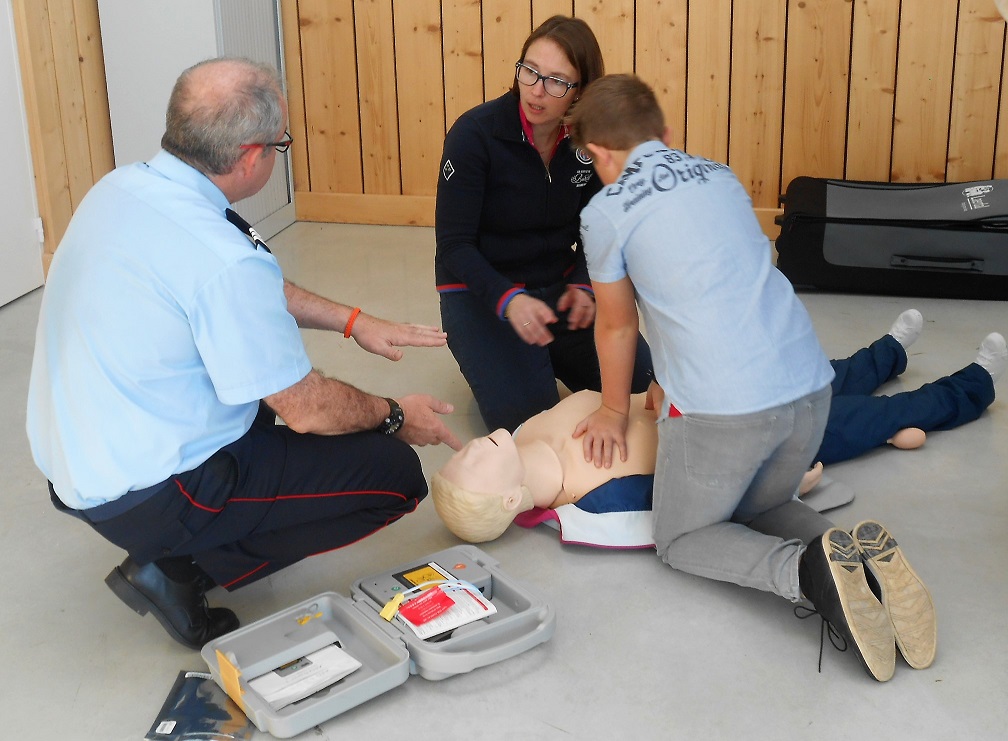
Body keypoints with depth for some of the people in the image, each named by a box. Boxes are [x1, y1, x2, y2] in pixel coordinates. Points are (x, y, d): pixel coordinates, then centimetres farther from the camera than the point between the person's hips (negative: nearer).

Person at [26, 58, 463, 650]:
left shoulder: (122, 187, -2)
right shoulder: (223, 260, -28)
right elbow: (308, 410, -16)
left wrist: (352, 321, 15)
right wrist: (397, 417, 2)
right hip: (147, 498, -9)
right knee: (395, 472, -5)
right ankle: (181, 570, -4)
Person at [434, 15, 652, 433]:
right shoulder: (475, 133, -20)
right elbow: (454, 245, -20)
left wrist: (583, 284, -14)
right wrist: (507, 300, -36)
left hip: (558, 285, 4)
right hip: (481, 291, -4)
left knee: (636, 377, -11)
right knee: (525, 414, -21)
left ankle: (549, 355, 17)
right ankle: (484, 357, 12)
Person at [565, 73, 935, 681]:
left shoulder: (606, 211, 0)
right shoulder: (722, 177, 18)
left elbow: (617, 325, 12)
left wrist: (615, 412, 30)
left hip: (723, 408, -6)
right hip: (811, 386, 6)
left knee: (682, 541, 18)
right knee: (760, 510, 30)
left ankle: (808, 569, -11)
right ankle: (861, 553, 0)